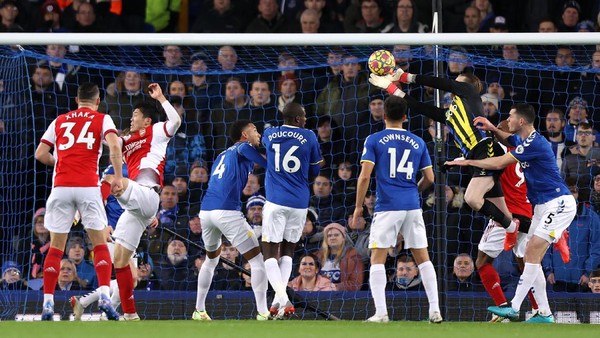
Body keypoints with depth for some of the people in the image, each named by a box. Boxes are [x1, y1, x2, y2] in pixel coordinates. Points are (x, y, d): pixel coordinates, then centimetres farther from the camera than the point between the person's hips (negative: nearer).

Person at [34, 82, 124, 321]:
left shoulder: (60, 121, 18)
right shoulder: (102, 119, 9)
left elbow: (40, 153, 14)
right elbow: (114, 145, -9)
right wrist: (118, 177, -8)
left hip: (61, 186, 2)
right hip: (88, 187, -2)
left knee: (55, 247, 7)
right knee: (100, 244, 6)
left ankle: (48, 303, 2)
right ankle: (104, 296, -10)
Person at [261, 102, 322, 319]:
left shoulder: (269, 135, 4)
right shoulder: (309, 137, 0)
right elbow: (315, 171, 9)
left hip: (275, 201, -1)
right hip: (300, 202, 1)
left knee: (270, 253, 1)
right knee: (287, 251, 17)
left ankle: (282, 299, -18)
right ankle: (279, 299, 8)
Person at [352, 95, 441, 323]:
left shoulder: (374, 141, 0)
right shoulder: (418, 142, 9)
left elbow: (365, 176, -7)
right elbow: (429, 178, 11)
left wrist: (358, 206, 2)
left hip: (387, 208, -3)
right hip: (412, 206, 3)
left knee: (377, 259, 2)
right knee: (422, 258, 9)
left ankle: (381, 313, -7)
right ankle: (435, 310, 6)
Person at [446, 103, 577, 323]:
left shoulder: (535, 143, -20)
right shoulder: (522, 140, 11)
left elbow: (499, 163, -22)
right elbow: (508, 141, 37)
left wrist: (467, 162, -10)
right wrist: (492, 129, 15)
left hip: (559, 203, -10)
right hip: (543, 205, 10)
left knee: (532, 252, -16)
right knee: (532, 257, 5)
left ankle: (514, 308, -19)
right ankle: (544, 314, 6)